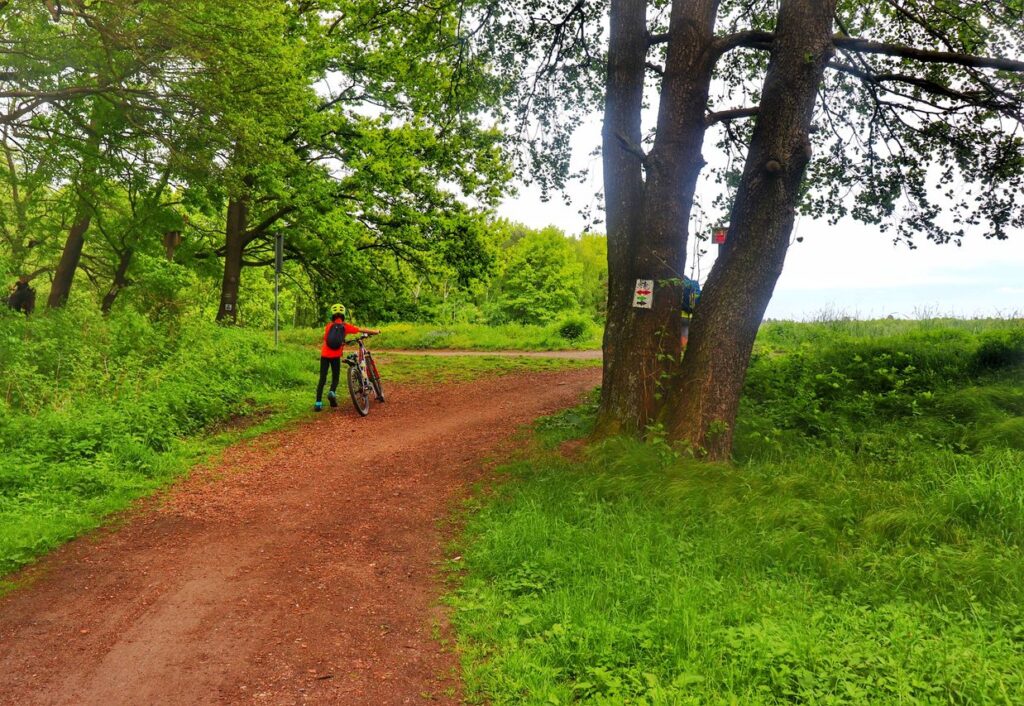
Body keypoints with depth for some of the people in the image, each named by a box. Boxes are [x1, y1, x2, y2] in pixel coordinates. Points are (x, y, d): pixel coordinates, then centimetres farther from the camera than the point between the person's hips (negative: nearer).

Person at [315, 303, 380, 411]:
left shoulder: (329, 326, 9)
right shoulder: (345, 326, 4)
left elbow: (325, 339, 16)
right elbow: (362, 330, 8)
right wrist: (376, 332, 21)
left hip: (325, 355, 2)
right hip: (335, 356, -1)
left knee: (322, 379, 5)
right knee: (335, 377, 16)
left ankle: (318, 403, -1)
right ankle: (332, 392, -13)